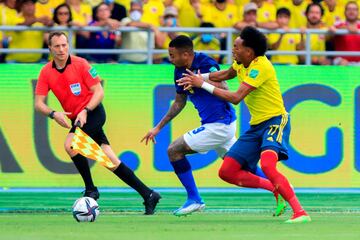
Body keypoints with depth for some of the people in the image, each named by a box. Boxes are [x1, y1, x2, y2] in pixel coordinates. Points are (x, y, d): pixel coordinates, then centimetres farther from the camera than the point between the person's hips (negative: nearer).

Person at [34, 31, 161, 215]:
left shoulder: (80, 64, -11)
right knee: (110, 160, 2)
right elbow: (38, 103, -3)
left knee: (70, 144, -27)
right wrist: (53, 114, -23)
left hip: (93, 112, -5)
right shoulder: (46, 72, 1)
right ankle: (148, 194, 5)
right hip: (77, 119, 5)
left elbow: (99, 92, -10)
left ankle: (90, 189, -12)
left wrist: (85, 111, -23)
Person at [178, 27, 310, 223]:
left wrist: (203, 84, -18)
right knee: (227, 172, 1)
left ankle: (300, 212, -34)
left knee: (267, 165, -35)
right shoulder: (242, 63, 6)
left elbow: (236, 97, -25)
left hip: (275, 121, -9)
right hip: (256, 126, 9)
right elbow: (226, 74, 29)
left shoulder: (260, 66, -21)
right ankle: (276, 188, 13)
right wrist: (198, 78, 12)